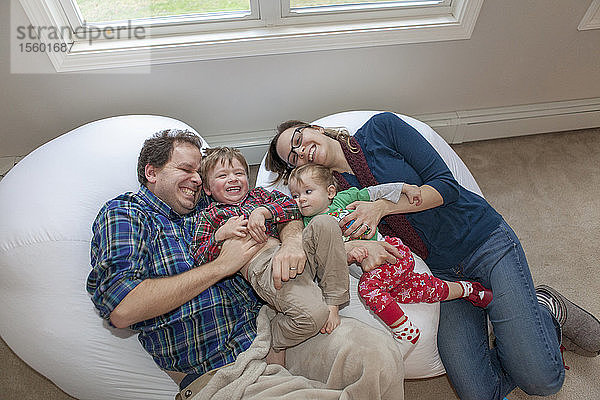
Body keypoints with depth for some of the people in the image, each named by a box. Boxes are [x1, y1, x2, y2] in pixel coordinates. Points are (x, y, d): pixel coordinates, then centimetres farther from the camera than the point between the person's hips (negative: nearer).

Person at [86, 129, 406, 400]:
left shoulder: (210, 205, 17)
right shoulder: (122, 214, 4)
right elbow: (121, 309, -12)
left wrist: (291, 240, -7)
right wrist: (220, 266, -10)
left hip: (272, 326, 5)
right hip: (217, 371, -4)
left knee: (378, 355, -20)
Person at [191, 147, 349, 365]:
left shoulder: (260, 194, 28)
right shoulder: (208, 216, 19)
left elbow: (293, 207, 11)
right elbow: (200, 259, 8)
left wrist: (263, 211, -6)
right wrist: (221, 234, -7)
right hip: (261, 266, -5)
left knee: (326, 223, -22)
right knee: (313, 315, -28)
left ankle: (332, 304, -14)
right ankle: (275, 342, 5)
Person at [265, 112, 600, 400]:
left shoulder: (381, 128, -6)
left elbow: (445, 185, -10)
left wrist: (383, 206, -21)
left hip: (486, 240, -3)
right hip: (441, 273, 3)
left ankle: (546, 309, 19)